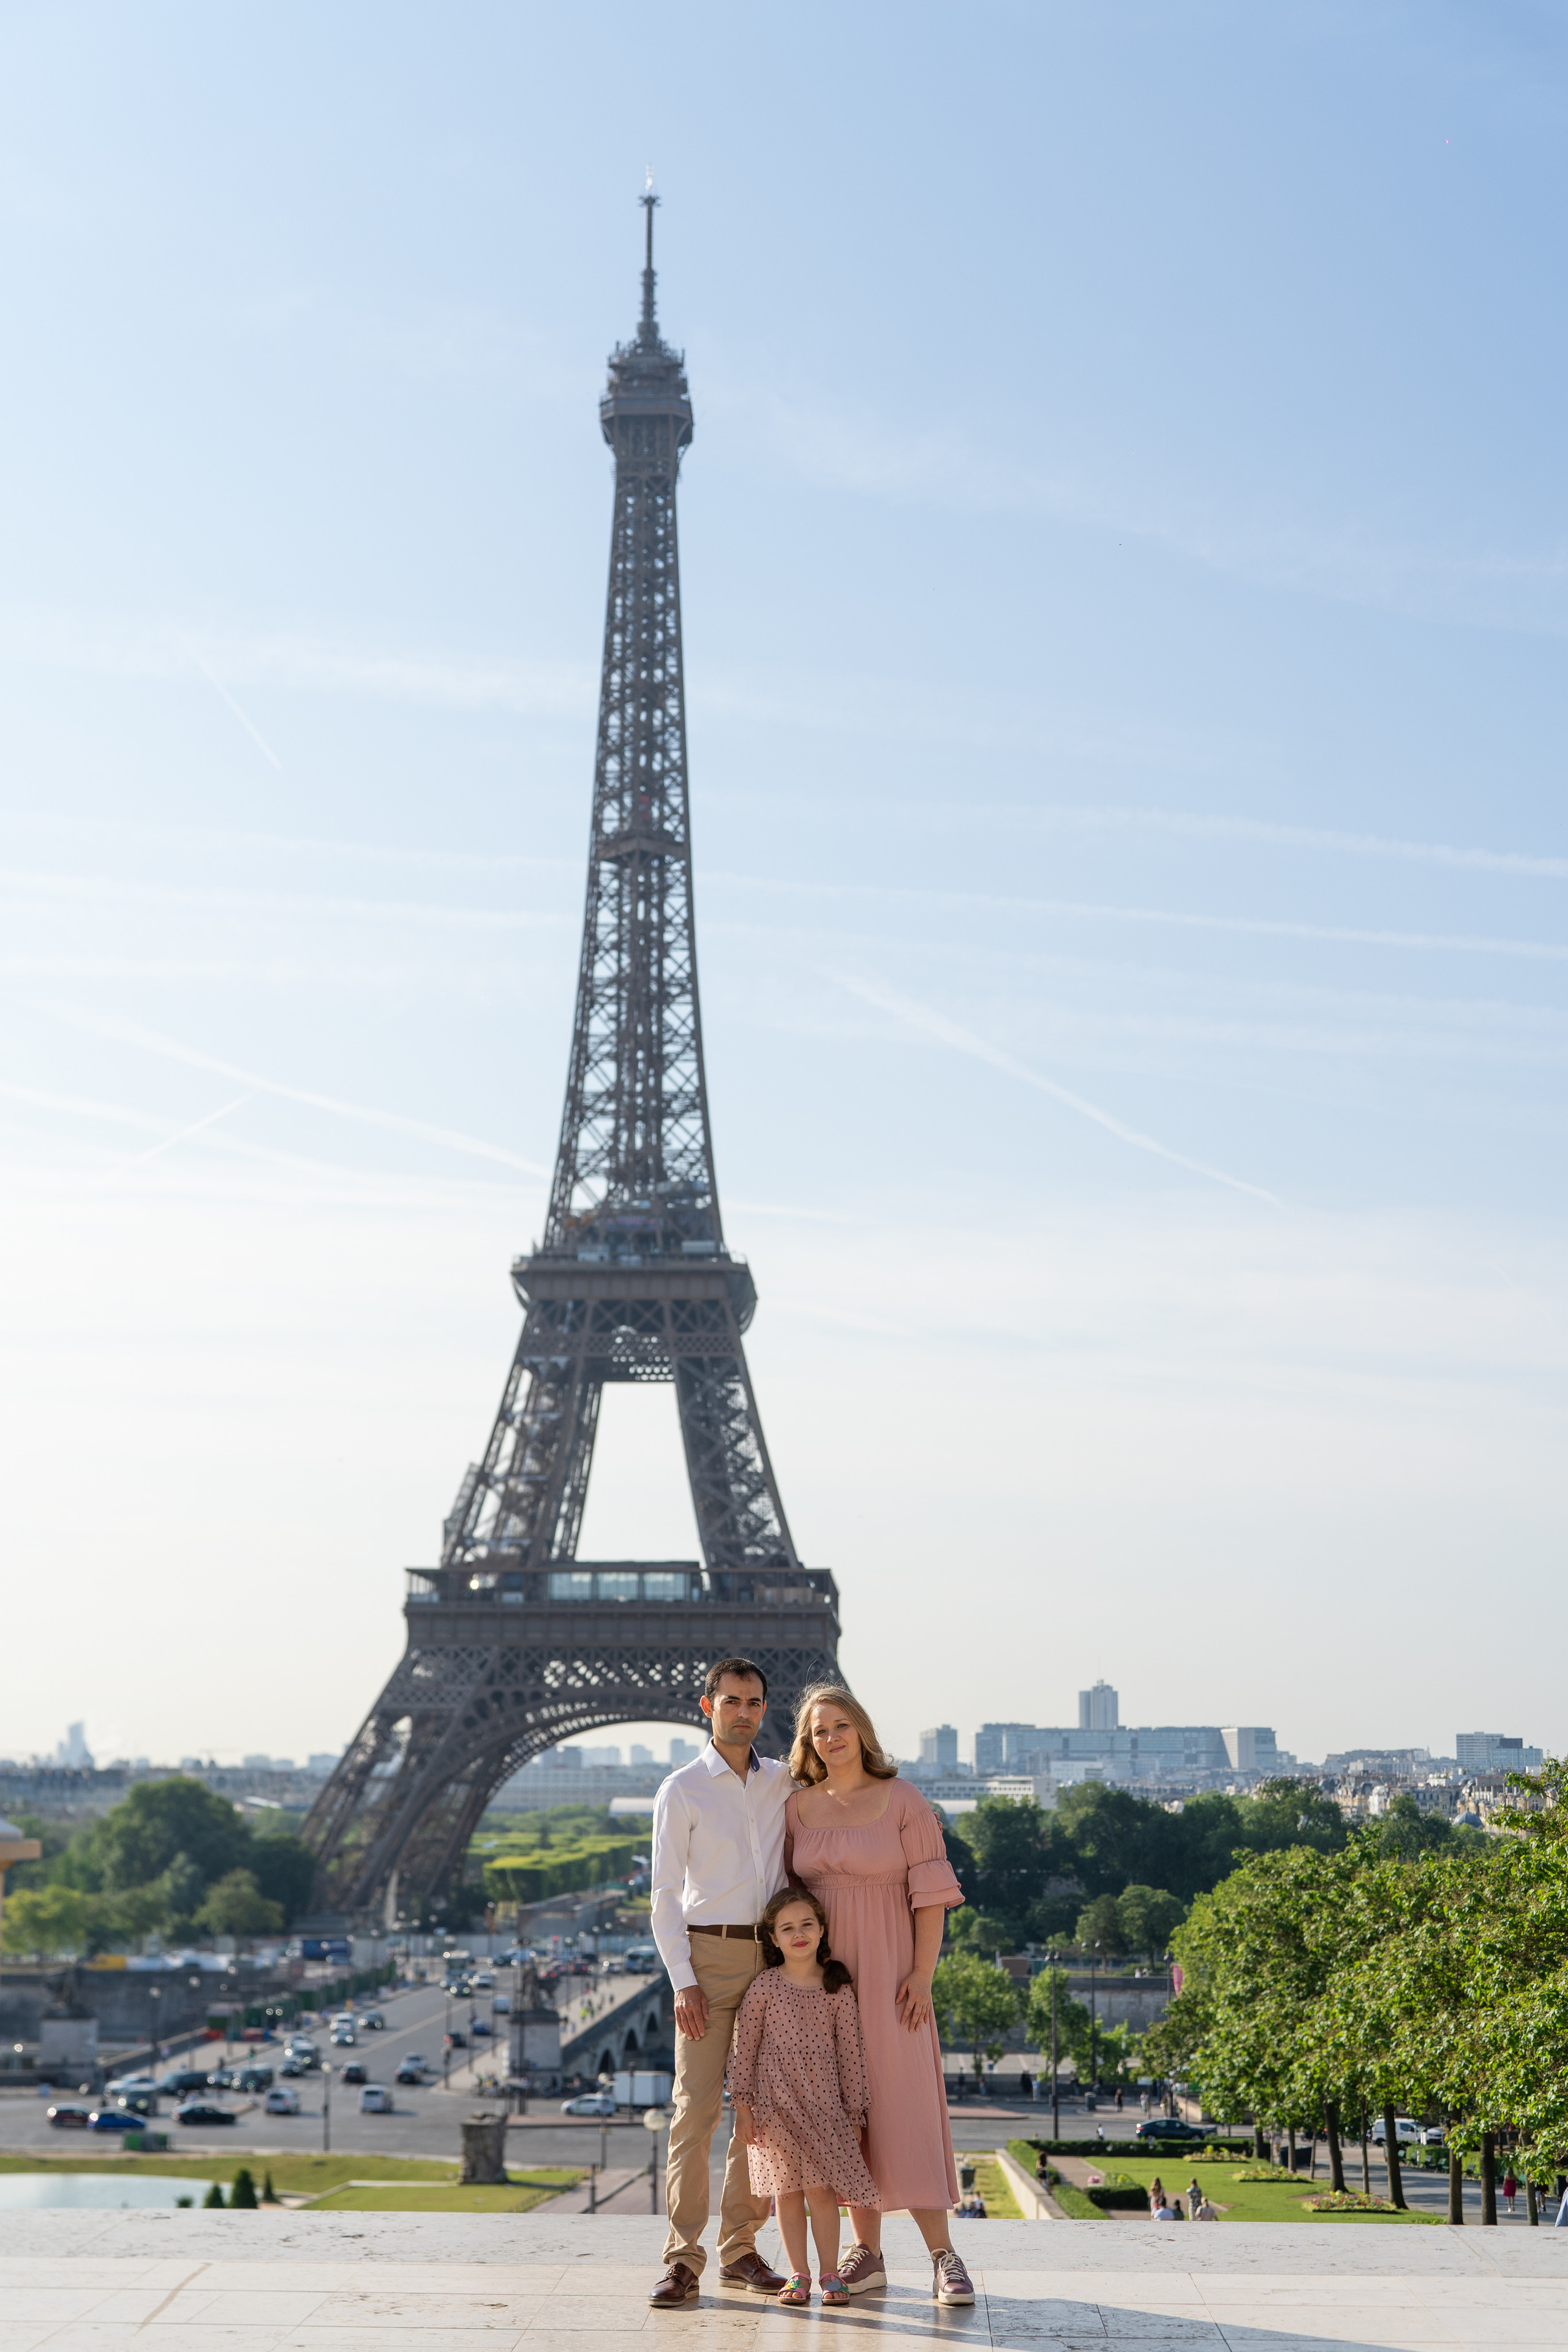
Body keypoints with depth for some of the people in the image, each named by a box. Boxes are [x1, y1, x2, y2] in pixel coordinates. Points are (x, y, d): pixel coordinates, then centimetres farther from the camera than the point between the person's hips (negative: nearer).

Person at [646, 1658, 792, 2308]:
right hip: (708, 1955, -4)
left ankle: (741, 2249, 12)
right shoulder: (681, 1790, 0)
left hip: (772, 1955, 4)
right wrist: (683, 1982, -11)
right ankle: (682, 2261, -8)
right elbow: (665, 1896, -2)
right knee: (696, 2105, -9)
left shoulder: (784, 1781, 12)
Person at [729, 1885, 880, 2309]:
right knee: (787, 2190, 3)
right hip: (775, 2103, 0)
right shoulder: (764, 1987, -1)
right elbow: (744, 2048, 2)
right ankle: (798, 2274, 12)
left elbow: (850, 2052, 6)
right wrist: (742, 2105, -2)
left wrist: (854, 2112, 5)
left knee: (822, 2188, -5)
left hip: (824, 2101, 0)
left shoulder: (838, 1988, 2)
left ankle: (830, 2273, 6)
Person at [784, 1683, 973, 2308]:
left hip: (887, 1972, -4)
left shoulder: (903, 1801, -4)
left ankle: (943, 2256, -7)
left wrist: (922, 1975, -12)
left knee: (904, 2104, -9)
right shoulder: (799, 1808, 6)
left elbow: (931, 1893, -6)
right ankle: (867, 2252, 12)